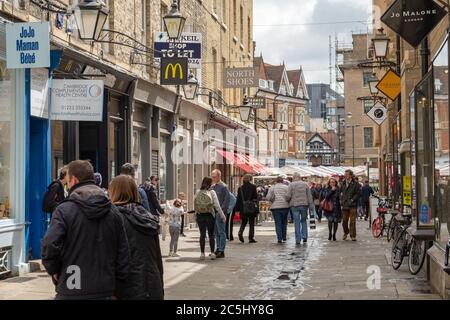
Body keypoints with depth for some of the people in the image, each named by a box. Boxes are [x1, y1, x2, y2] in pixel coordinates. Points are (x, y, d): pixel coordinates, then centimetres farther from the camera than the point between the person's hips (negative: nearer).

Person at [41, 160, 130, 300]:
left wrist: (54, 271, -3)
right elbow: (124, 253, 6)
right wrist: (116, 282, 14)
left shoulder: (64, 210, -10)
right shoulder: (113, 212, 5)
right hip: (105, 292, 4)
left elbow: (49, 246, -20)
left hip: (71, 293, -4)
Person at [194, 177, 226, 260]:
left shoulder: (198, 193, 1)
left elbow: (195, 206, -1)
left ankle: (202, 253, 6)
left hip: (200, 215, 2)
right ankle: (212, 253, 9)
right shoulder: (212, 192, -6)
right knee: (211, 234, 8)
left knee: (202, 235, 6)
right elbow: (217, 205, -6)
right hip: (210, 215, -2)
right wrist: (222, 215, -1)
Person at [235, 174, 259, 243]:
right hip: (252, 209, -2)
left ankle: (240, 233, -9)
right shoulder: (253, 187, -5)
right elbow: (256, 198, -7)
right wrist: (257, 208, -4)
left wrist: (237, 209, 8)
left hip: (243, 209, 2)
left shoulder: (240, 188, 2)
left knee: (244, 222, 17)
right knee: (251, 223, 7)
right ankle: (251, 238, 5)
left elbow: (238, 199, 3)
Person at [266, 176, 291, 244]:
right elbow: (288, 197, -8)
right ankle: (284, 238, 17)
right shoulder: (286, 187, 2)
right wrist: (287, 201, 11)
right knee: (284, 222, 14)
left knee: (278, 223, 1)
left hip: (275, 207, 0)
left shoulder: (272, 188, 5)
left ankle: (279, 238, -5)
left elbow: (268, 197, -3)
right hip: (284, 207, 0)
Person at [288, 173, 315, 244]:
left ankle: (298, 239, 2)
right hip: (304, 205, 2)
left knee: (297, 223, 2)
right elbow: (309, 196, 4)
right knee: (304, 221, 18)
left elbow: (288, 196, -9)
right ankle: (304, 236, 7)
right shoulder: (305, 184, 5)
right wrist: (311, 207, 7)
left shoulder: (291, 185, -2)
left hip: (294, 205, -2)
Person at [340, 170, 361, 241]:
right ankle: (346, 232, 29)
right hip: (344, 205, 5)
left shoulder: (355, 183, -5)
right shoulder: (343, 183, 12)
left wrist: (352, 200, -12)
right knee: (344, 220, 8)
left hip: (352, 205, -5)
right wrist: (342, 200, 11)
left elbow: (358, 193, -6)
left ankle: (353, 235, 3)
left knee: (352, 221, -3)